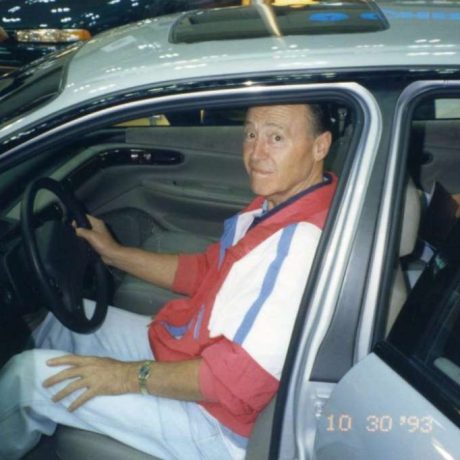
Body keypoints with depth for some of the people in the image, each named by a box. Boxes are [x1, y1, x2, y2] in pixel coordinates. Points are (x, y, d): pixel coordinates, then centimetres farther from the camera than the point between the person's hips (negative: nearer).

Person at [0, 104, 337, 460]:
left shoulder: (303, 242, -31)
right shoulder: (275, 205, 1)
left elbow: (239, 377, -31)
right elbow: (205, 270, 13)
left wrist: (133, 376, -21)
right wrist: (114, 253, 14)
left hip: (214, 418, -10)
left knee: (31, 374, -8)